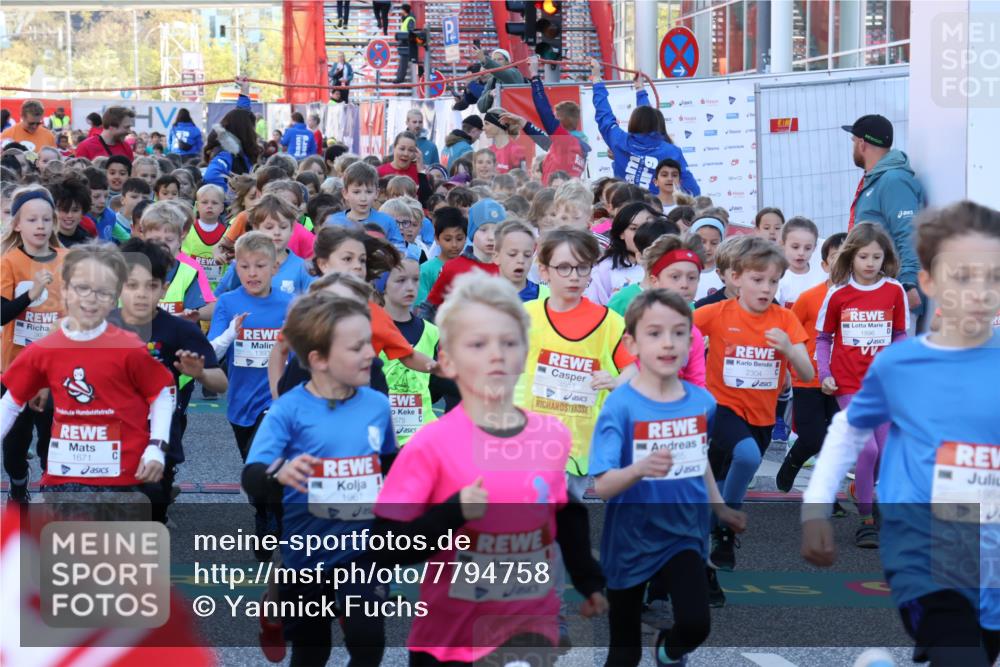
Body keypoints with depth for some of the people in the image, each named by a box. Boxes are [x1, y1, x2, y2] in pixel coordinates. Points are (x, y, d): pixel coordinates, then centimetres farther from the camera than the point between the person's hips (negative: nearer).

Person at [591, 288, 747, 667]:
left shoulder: (702, 402, -3)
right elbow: (602, 487, -22)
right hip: (630, 541, -2)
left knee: (696, 625, -19)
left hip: (683, 536, 2)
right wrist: (640, 469, -39)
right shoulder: (621, 405, -16)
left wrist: (721, 510, 20)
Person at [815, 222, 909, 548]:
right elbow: (822, 338, 7)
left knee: (886, 453, 4)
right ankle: (867, 520, 0)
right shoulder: (838, 294, -2)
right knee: (867, 448, -13)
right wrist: (824, 374, -3)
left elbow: (900, 336, 8)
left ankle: (862, 488, 37)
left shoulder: (894, 291, -1)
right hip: (849, 383, -2)